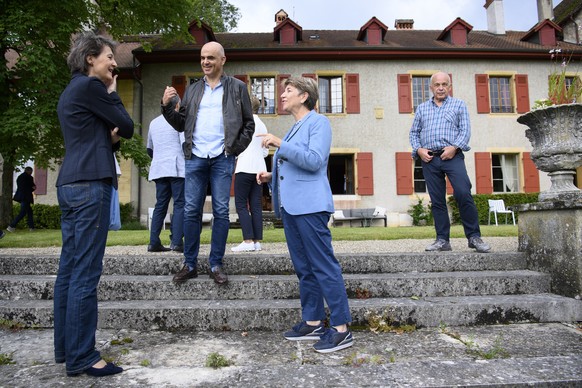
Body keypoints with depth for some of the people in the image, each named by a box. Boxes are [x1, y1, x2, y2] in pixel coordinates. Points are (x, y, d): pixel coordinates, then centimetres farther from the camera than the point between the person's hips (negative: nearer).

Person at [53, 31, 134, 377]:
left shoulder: (72, 91, 23)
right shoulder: (90, 86, -6)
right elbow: (127, 127, -3)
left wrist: (111, 139, 2)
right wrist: (113, 92, 10)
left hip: (71, 184, 10)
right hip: (90, 184, -10)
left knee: (70, 269, 11)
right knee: (85, 273, -8)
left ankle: (66, 348, 20)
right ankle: (82, 358, -1)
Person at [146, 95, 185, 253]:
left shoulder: (154, 122, 18)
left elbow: (149, 148, 25)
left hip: (158, 169, 6)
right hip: (177, 169, -6)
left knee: (160, 205, 9)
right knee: (180, 204, -6)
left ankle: (154, 242, 5)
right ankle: (177, 241, -14)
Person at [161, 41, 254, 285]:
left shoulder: (237, 87, 8)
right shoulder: (192, 89, 16)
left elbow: (249, 124, 6)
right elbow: (181, 125, 14)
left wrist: (235, 149, -4)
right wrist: (167, 106, -2)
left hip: (222, 158, -2)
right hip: (195, 158, 3)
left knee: (221, 212, -1)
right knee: (191, 212, 2)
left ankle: (216, 265, 9)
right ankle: (190, 264, 13)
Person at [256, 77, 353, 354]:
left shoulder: (318, 122, -2)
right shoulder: (294, 129, 23)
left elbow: (314, 161, -17)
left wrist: (280, 144, -18)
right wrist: (271, 176, 13)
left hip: (309, 205, -9)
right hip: (290, 205, 9)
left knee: (323, 266, -7)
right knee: (303, 267, 12)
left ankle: (341, 329, 1)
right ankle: (312, 323, 22)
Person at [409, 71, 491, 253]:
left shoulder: (459, 105, 13)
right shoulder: (422, 108, 20)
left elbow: (465, 130, 3)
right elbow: (414, 132, 16)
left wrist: (454, 147, -13)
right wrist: (418, 149, -2)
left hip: (452, 156, -2)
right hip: (429, 158, 3)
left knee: (463, 193, -17)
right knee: (437, 200, 2)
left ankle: (474, 236, -6)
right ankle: (442, 240, 7)